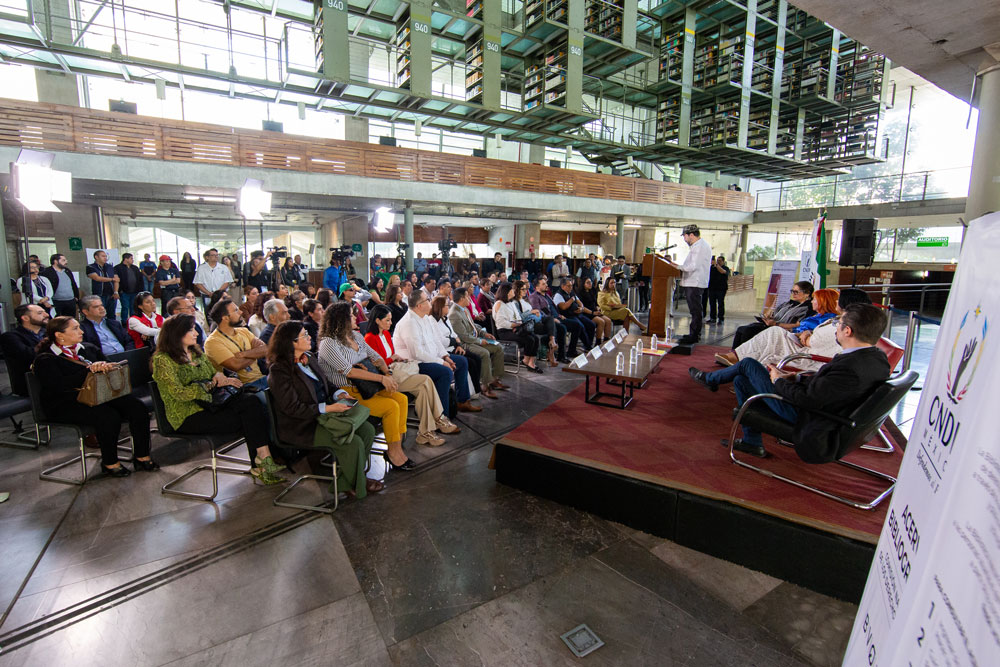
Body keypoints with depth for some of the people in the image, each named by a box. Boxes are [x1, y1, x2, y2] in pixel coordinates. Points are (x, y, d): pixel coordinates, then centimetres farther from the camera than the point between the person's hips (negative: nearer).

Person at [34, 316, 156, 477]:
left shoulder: (88, 348, 18)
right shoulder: (45, 359, -1)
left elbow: (110, 365, 16)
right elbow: (59, 385, -16)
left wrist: (104, 366, -9)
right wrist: (90, 370, -21)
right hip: (68, 403, -5)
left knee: (137, 407, -21)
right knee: (109, 416, -33)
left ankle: (142, 457, -13)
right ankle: (109, 463, -13)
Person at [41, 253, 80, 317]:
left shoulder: (67, 271, 18)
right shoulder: (47, 272, -5)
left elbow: (74, 285, 23)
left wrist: (76, 296, 17)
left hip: (71, 302, 6)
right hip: (56, 303, -6)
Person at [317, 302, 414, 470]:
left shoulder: (355, 336, 13)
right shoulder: (328, 343, -12)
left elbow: (375, 357, 14)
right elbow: (348, 371, -21)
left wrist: (388, 374, -7)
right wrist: (381, 378, -22)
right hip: (346, 393, -8)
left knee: (402, 399, -11)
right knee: (391, 406, -22)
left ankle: (398, 444, -6)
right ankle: (393, 452, -8)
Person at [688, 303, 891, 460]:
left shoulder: (850, 367, -33)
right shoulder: (877, 358, -4)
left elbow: (807, 398, -28)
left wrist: (779, 381, -10)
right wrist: (797, 377, 2)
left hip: (799, 415, -9)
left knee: (748, 364, -1)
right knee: (741, 380, 17)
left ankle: (710, 379, 29)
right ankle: (752, 442, 27)